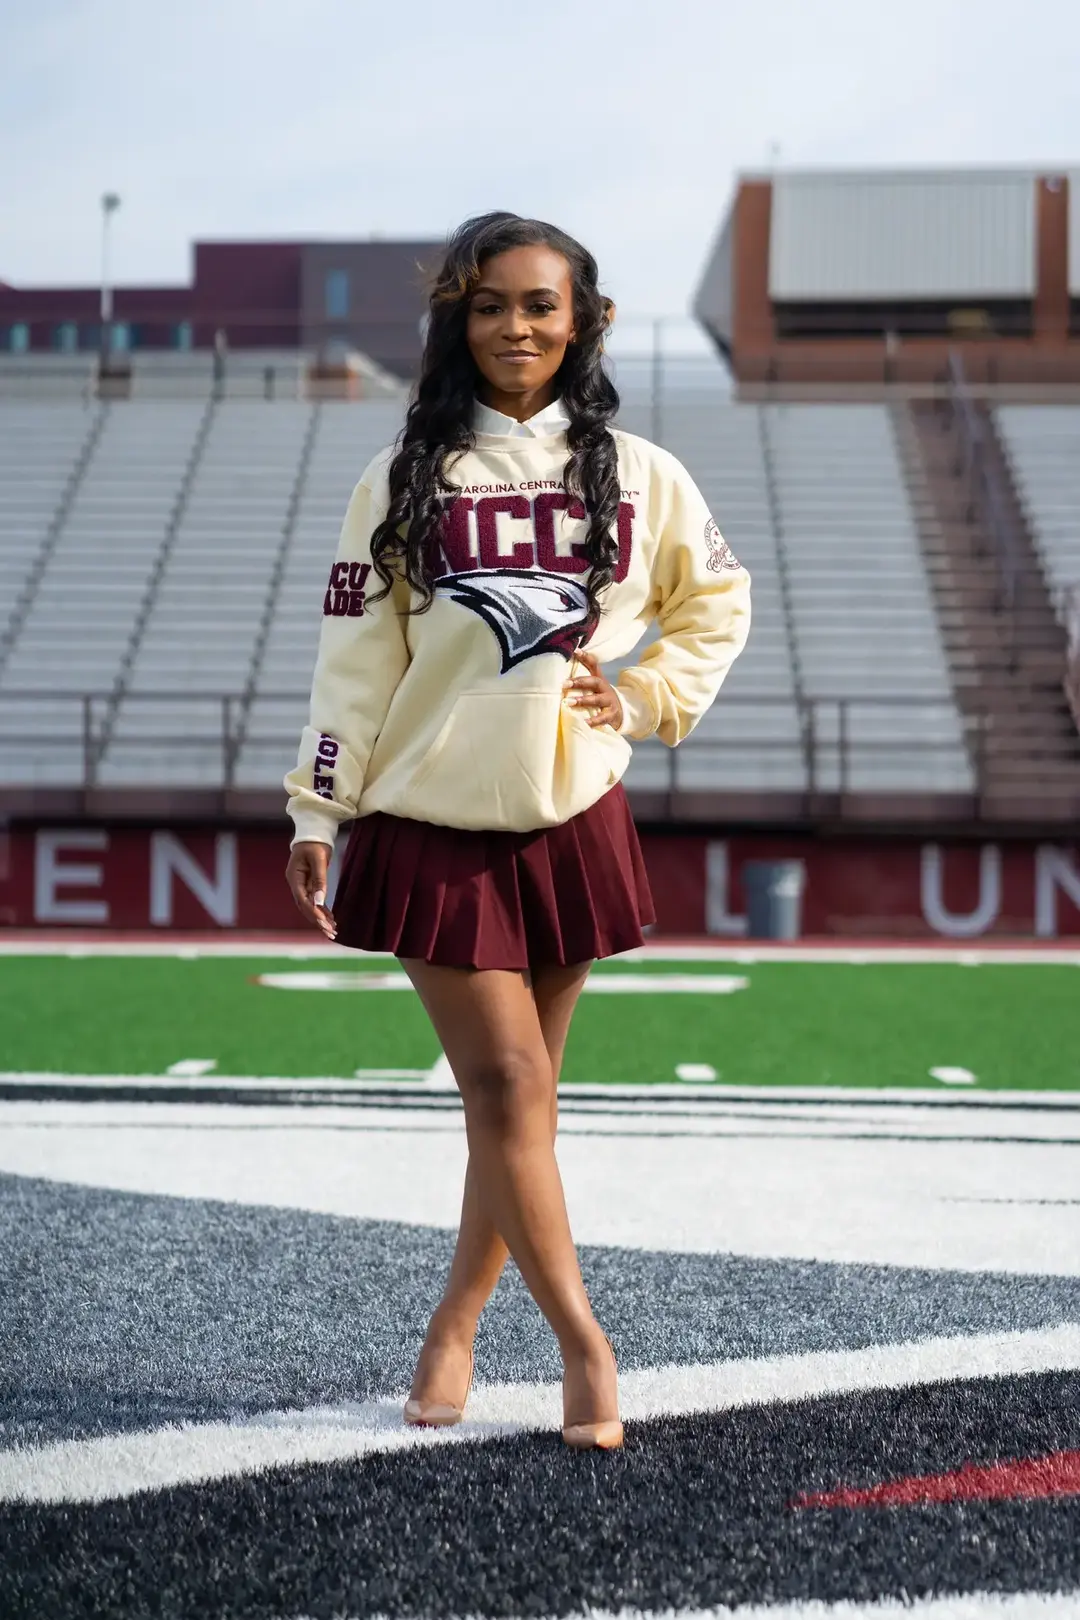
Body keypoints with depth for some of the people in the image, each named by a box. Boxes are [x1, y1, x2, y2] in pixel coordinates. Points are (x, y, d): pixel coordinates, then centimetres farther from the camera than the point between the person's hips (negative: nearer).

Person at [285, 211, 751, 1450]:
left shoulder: (637, 475, 3)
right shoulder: (402, 481, 0)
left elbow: (716, 603, 17)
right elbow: (353, 654, -1)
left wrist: (647, 698, 2)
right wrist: (318, 813, -4)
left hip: (569, 823, 2)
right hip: (432, 826, -2)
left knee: (516, 1090, 6)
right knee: (506, 1084, -7)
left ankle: (456, 1323, 19)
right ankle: (582, 1342, -2)